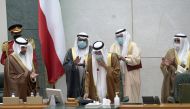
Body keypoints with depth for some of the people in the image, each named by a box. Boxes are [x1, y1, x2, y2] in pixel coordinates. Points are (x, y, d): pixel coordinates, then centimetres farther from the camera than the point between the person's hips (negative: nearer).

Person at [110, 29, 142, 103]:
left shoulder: (132, 45, -1)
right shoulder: (114, 46, 11)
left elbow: (136, 59, -14)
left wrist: (124, 58, -22)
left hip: (130, 77, -3)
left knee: (130, 97, -1)